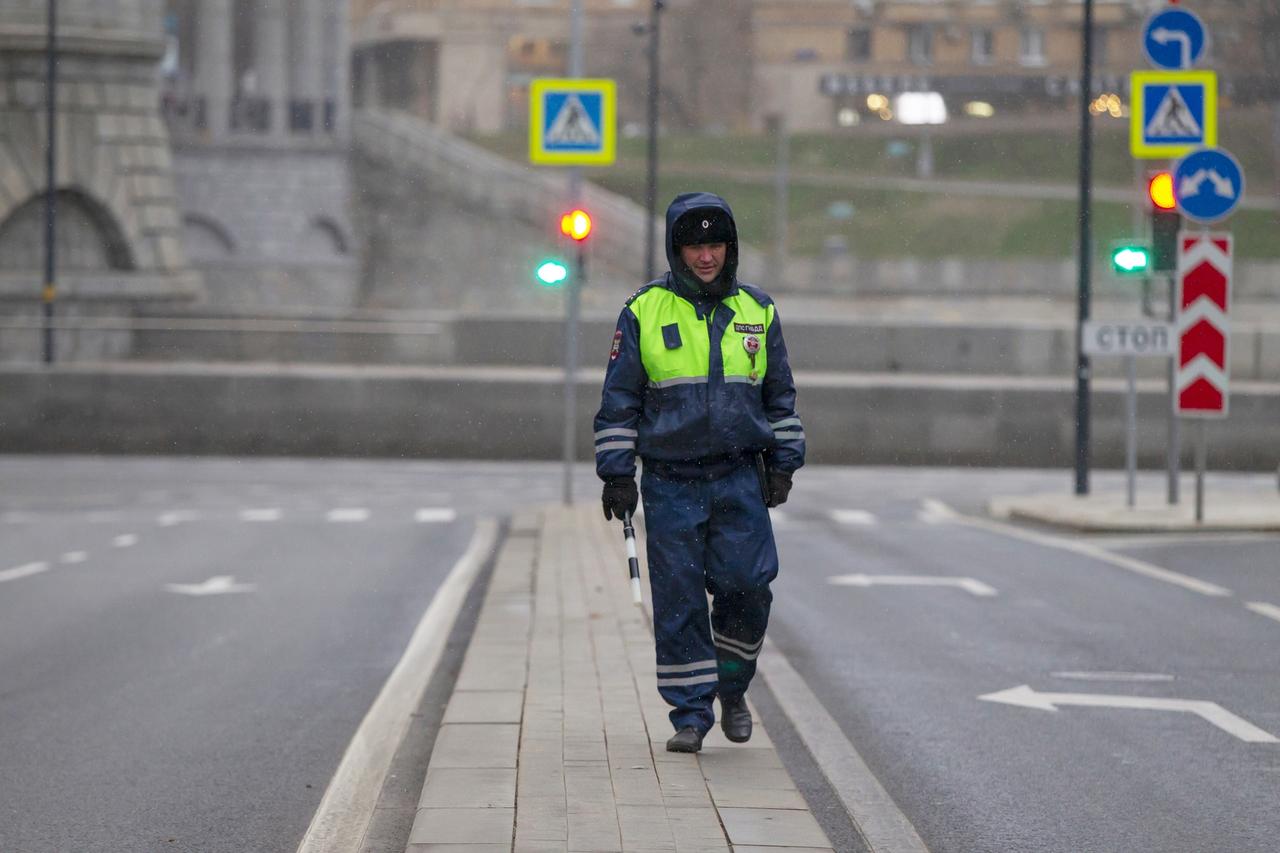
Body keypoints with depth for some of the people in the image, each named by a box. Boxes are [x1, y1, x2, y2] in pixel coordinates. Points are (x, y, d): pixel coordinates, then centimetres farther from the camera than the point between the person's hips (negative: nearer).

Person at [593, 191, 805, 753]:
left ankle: (732, 687, 13)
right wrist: (617, 475, -1)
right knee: (678, 603, -1)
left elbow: (780, 396, 17)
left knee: (747, 585, -11)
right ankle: (691, 714, 8)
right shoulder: (644, 312, 1)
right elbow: (618, 401, 4)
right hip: (670, 484, -1)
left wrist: (783, 464, 11)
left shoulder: (757, 312, 9)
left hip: (739, 480, 1)